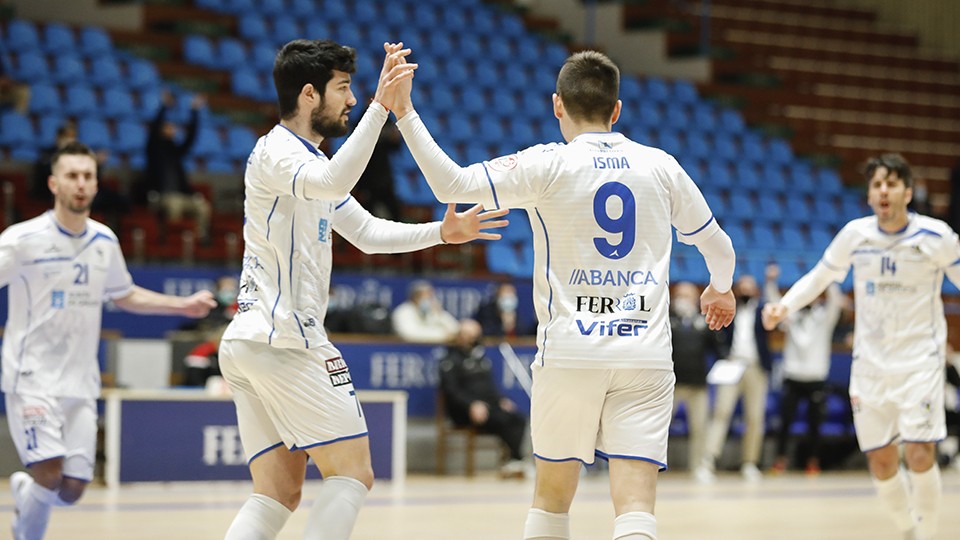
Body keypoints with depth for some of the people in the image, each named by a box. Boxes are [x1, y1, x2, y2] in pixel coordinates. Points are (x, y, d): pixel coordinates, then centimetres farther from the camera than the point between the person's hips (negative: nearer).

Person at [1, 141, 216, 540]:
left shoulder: (104, 242, 8)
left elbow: (124, 296, 23)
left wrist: (183, 306, 18)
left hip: (81, 384, 5)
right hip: (33, 377, -5)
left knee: (73, 490, 2)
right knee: (50, 474, -18)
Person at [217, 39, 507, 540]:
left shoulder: (309, 160, 22)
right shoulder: (275, 152, -10)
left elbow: (369, 232, 26)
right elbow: (336, 183, -33)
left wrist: (441, 232, 15)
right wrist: (380, 106, -36)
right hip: (283, 340, -10)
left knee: (278, 493, 6)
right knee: (352, 470, -5)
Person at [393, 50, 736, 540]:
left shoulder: (548, 166, -3)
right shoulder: (660, 166, 8)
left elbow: (451, 184, -11)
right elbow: (719, 248, 20)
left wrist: (405, 114, -4)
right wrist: (721, 288, 41)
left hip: (569, 353, -1)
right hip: (645, 354, 1)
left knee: (551, 496, 17)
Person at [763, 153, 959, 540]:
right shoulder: (855, 235, -3)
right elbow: (819, 277, 10)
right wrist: (784, 307, -5)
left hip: (920, 359, -3)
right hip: (870, 361, 3)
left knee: (919, 455, -15)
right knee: (881, 462, 4)